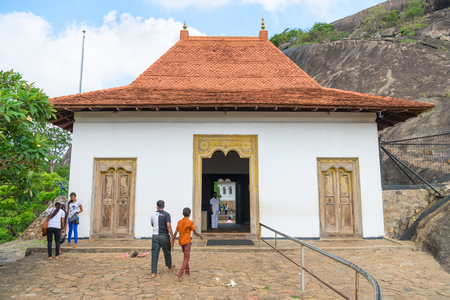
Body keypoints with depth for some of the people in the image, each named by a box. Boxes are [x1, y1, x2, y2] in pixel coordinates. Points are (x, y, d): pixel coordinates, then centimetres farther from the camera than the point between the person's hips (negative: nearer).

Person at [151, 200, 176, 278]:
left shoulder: (153, 214, 4)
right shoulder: (166, 215, -10)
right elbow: (168, 226, -18)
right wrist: (172, 236, -13)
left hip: (155, 236, 3)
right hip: (164, 236, -3)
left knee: (154, 254, 5)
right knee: (167, 252, 15)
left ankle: (153, 273, 3)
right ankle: (170, 267, 35)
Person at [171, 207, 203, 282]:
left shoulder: (179, 222, 2)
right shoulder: (190, 222, -13)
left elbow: (175, 233, 1)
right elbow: (195, 233, -7)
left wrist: (172, 241, 7)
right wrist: (201, 235, 10)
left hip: (181, 242, 6)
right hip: (187, 242, -6)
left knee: (186, 256, 21)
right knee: (186, 258, -3)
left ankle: (187, 271, 31)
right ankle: (180, 275, -14)